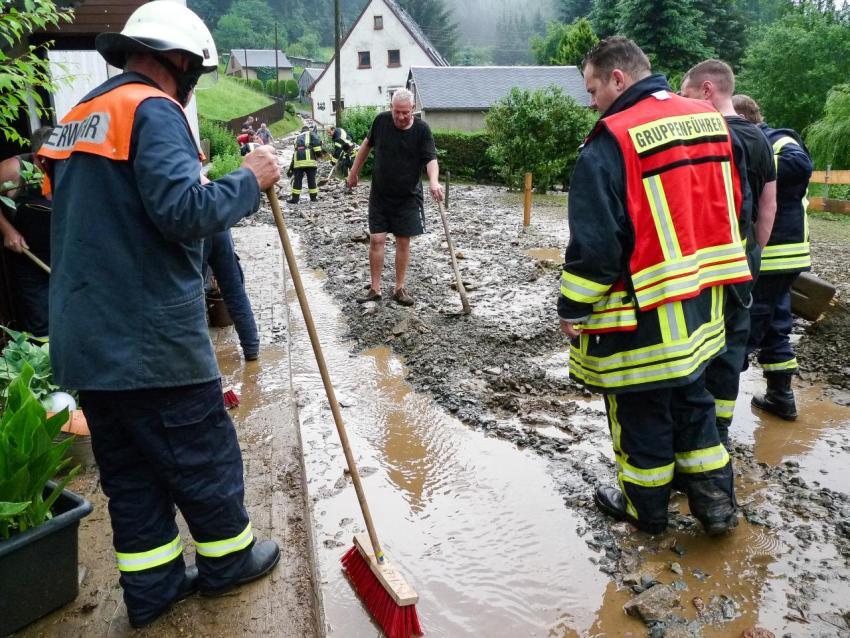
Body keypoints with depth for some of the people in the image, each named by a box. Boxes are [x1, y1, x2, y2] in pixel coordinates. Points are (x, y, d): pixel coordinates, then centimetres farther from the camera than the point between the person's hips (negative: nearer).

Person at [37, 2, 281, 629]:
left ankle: (153, 585, 29)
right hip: (153, 339, -9)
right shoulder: (153, 110, -11)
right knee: (204, 455, 10)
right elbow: (184, 211, -24)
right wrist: (249, 180, -10)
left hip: (86, 340, 9)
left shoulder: (78, 118, 18)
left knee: (129, 470, 16)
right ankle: (227, 558, 28)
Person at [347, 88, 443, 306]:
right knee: (376, 240, -2)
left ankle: (399, 288, 15)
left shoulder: (421, 130, -11)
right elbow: (367, 145, 12)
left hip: (408, 197, -1)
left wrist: (434, 181, -42)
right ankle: (374, 289, 7)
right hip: (380, 195, 1)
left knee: (403, 242, 3)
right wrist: (354, 172, 16)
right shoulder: (381, 120, -4)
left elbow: (431, 159, -21)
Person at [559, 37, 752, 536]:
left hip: (642, 316, -7)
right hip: (701, 307, 7)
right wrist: (711, 275, 21)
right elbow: (735, 209, 12)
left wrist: (574, 309, -9)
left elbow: (595, 242, -21)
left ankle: (645, 509, 29)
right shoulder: (712, 122, 5)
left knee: (641, 416, 11)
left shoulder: (612, 141, -19)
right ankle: (715, 502, 31)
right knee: (692, 400, 23)